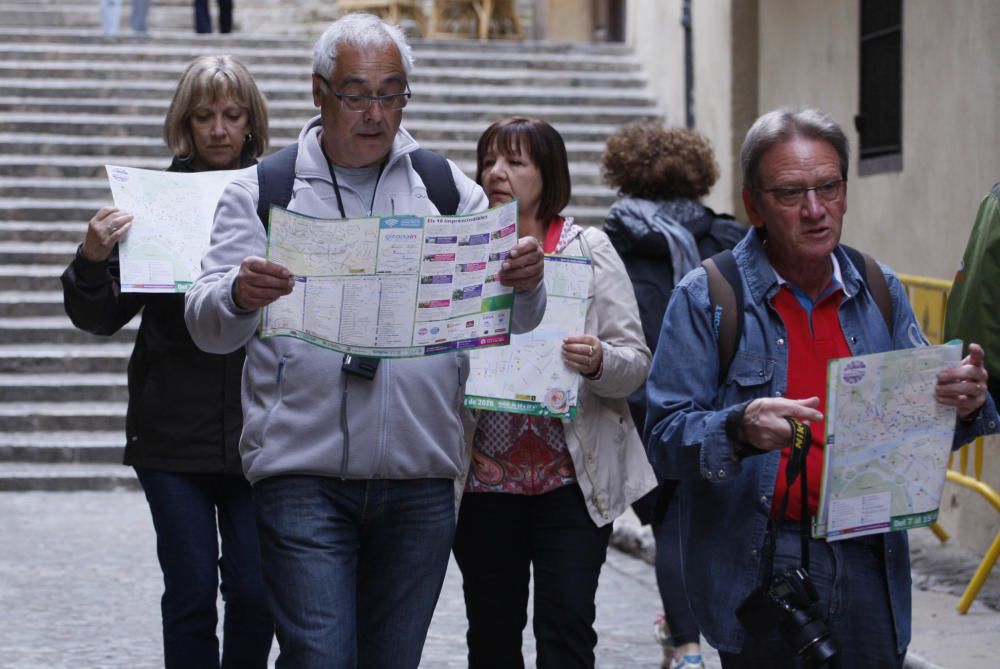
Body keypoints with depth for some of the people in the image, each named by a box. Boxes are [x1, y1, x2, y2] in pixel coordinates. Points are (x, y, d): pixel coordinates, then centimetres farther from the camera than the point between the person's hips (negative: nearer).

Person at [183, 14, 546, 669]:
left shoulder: (449, 190, 9)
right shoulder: (262, 192, 4)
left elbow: (511, 320, 3)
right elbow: (208, 328, -4)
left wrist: (526, 283, -20)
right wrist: (238, 297, -27)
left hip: (421, 479, 2)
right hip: (304, 474, -2)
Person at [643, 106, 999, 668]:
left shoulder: (880, 293, 8)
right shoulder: (705, 299, -5)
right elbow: (665, 438, -11)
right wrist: (739, 430, -30)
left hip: (869, 571, 4)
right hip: (758, 573, -4)